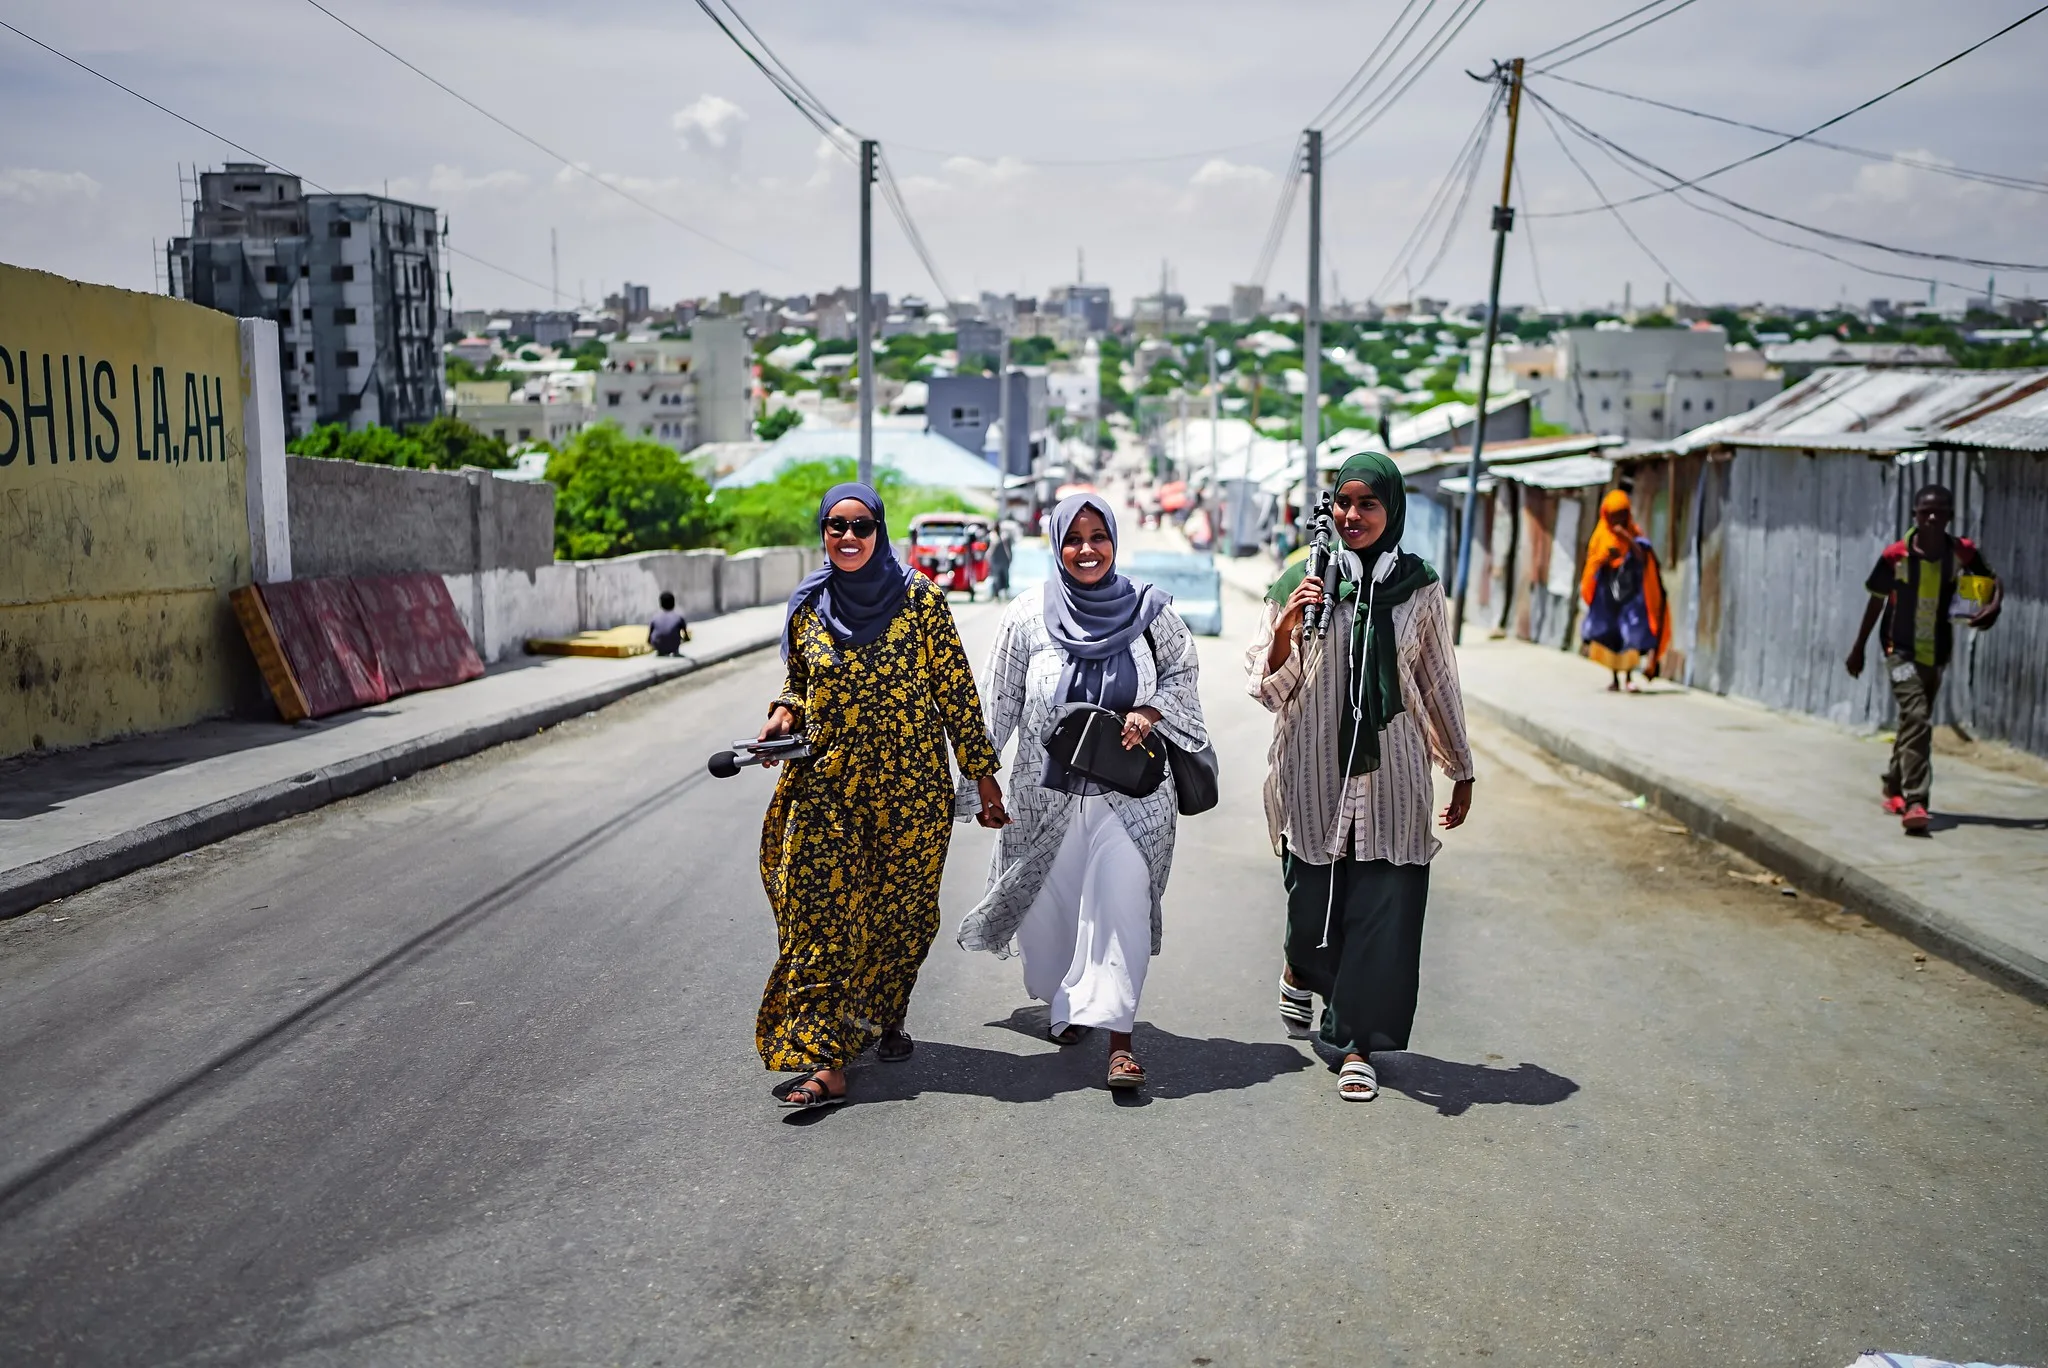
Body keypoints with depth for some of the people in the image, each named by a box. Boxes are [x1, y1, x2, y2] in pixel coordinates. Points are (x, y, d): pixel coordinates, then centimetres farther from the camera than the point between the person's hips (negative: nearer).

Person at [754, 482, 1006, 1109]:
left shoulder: (919, 598, -3)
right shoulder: (806, 608, 6)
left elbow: (956, 689, -1)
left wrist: (982, 771, -1)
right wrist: (785, 713, -2)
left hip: (912, 782, -1)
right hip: (827, 783, 2)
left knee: (903, 911, 9)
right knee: (822, 917, -7)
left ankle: (884, 1018, 34)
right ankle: (826, 1062, -5)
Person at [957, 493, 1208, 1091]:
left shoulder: (1147, 608, -3)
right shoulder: (1029, 615, -2)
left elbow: (1183, 673, 8)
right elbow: (1000, 706, 5)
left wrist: (1149, 713, -11)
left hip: (1130, 790, -1)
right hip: (1048, 790, 1)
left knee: (1121, 897, -13)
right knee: (1052, 904, 10)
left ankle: (1117, 1031, -8)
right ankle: (1066, 1005, 35)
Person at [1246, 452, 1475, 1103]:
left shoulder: (1418, 586, 4)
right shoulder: (1300, 581, 0)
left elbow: (1439, 683, 13)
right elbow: (1269, 690, 0)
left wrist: (1461, 770, 17)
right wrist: (1287, 625, -18)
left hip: (1391, 775, 1)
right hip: (1313, 773, -1)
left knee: (1382, 912, -1)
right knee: (1314, 903, 7)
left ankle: (1355, 1044, 14)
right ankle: (1301, 971, 43)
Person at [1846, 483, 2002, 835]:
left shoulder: (1962, 552, -6)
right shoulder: (1896, 555, -13)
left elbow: (1993, 581, 9)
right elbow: (1877, 601, 0)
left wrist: (1993, 606, -14)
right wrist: (1858, 649, 6)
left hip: (1937, 655, 4)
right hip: (1902, 650, -4)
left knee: (1914, 722, 17)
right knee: (1917, 719, -20)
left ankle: (1894, 789, 36)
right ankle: (1915, 802, -23)